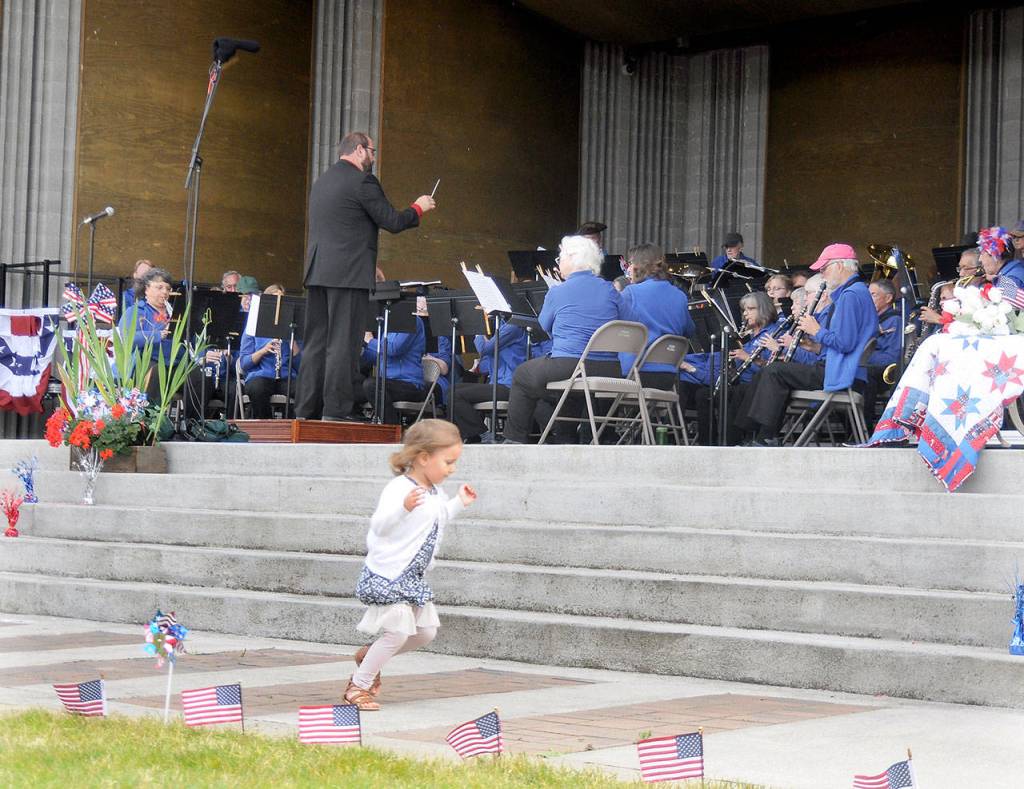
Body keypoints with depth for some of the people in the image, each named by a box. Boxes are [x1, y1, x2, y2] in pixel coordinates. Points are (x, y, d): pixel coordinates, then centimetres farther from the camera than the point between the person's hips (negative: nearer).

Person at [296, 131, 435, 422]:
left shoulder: (322, 182, 19)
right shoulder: (362, 180, -8)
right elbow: (392, 222, -8)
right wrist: (419, 207, 10)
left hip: (317, 272, 8)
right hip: (349, 274, -8)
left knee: (315, 343, 8)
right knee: (343, 344, -7)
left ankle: (306, 410, 8)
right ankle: (336, 412, -8)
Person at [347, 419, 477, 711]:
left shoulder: (435, 492, 9)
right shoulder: (399, 488, -21)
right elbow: (379, 525, -31)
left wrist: (459, 503, 16)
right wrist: (404, 507, -46)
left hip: (412, 577, 9)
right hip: (388, 574, -9)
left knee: (426, 631, 10)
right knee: (398, 632, -11)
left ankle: (370, 655, 30)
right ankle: (358, 686, 5)